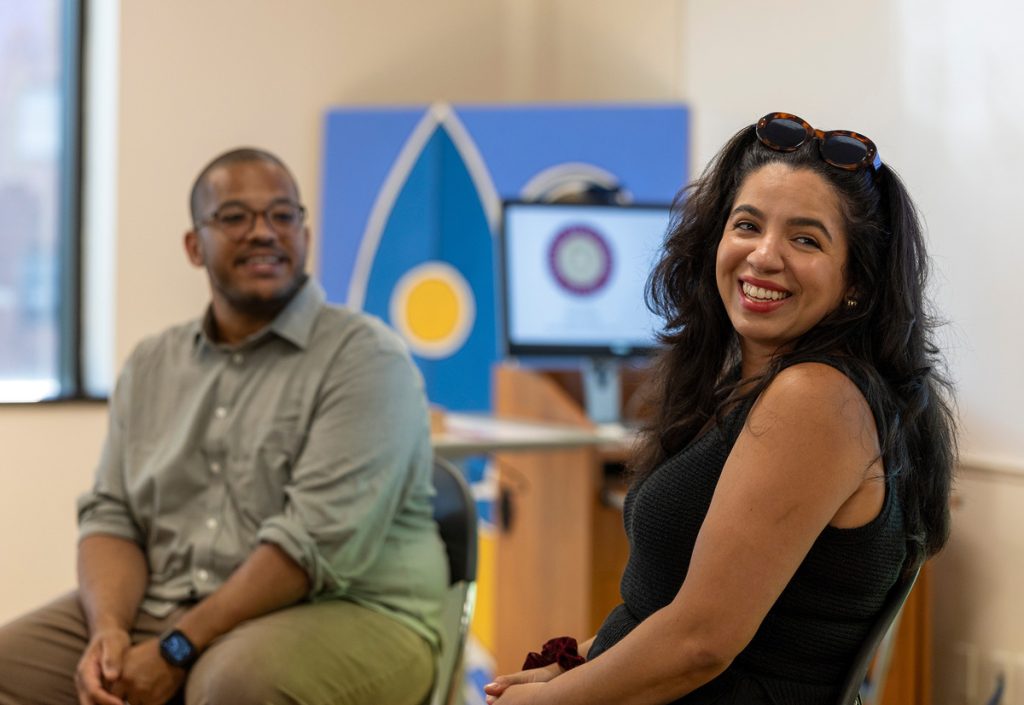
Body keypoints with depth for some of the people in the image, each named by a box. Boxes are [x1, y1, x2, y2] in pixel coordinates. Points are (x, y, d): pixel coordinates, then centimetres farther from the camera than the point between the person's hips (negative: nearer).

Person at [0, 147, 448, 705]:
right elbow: (110, 514, 9)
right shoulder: (150, 366, 13)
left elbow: (320, 538, -17)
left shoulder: (365, 358, -8)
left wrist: (177, 648, -19)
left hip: (343, 612, -5)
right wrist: (108, 629, -12)